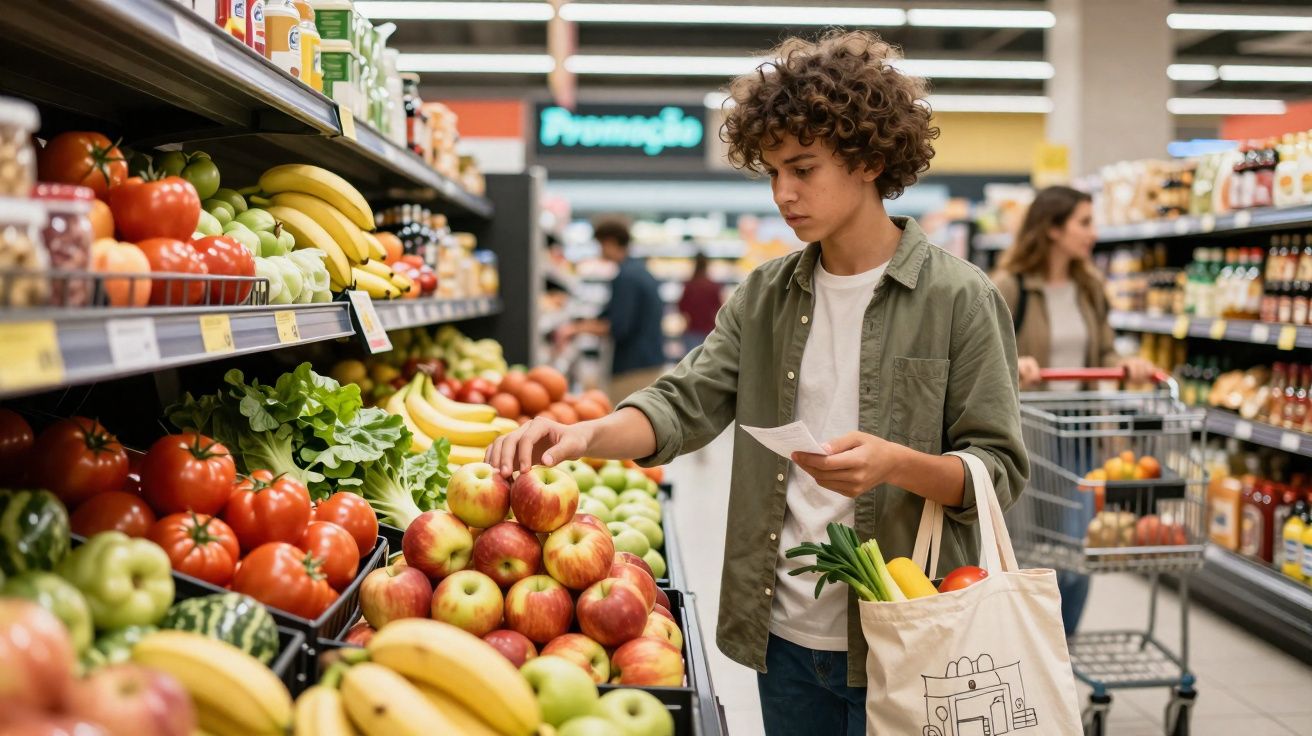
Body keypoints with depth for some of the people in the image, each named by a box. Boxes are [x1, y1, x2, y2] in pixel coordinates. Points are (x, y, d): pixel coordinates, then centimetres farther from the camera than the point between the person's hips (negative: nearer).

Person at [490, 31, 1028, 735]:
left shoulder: (958, 299, -8)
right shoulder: (764, 297, 6)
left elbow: (999, 468, -8)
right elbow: (685, 403, -2)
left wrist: (895, 464, -26)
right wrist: (585, 434, -20)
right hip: (785, 634, 5)